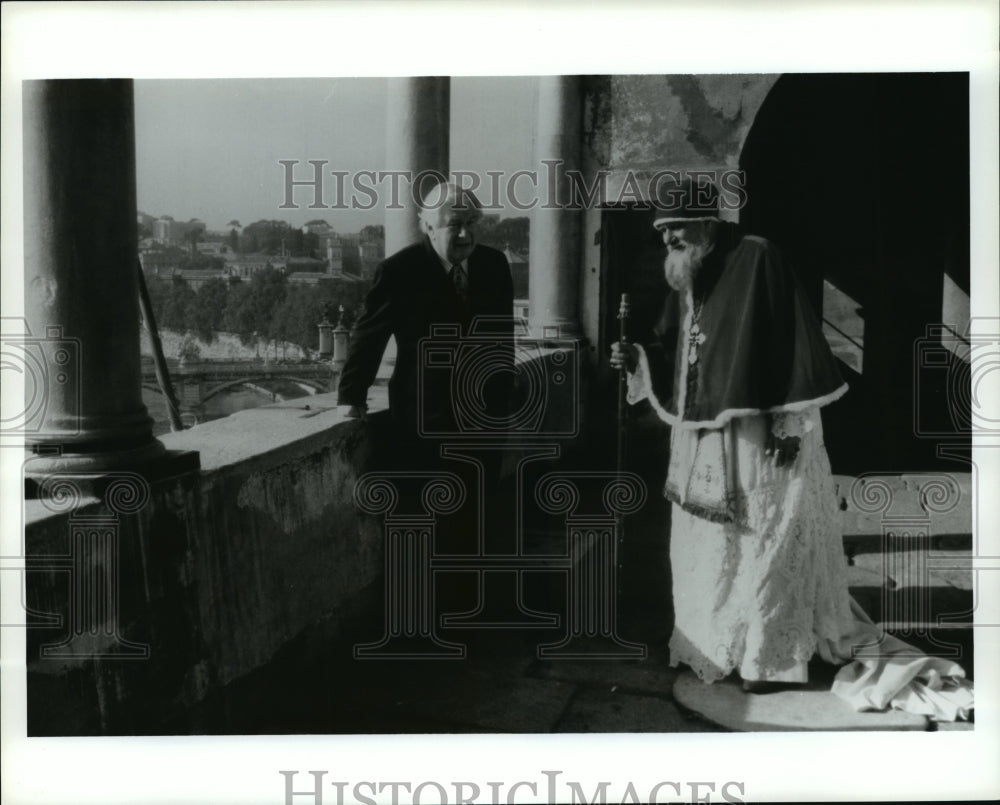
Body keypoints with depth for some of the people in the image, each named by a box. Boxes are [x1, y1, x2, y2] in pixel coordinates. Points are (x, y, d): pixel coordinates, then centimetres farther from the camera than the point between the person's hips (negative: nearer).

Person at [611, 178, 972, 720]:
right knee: (704, 542, 13)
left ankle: (772, 656, 13)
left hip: (760, 432, -8)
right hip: (702, 436, 8)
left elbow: (788, 343, -17)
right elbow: (672, 350, 15)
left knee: (765, 542, 1)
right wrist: (637, 357, -6)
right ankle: (713, 646, 28)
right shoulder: (684, 277, 9)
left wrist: (789, 422, -21)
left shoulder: (756, 260, -14)